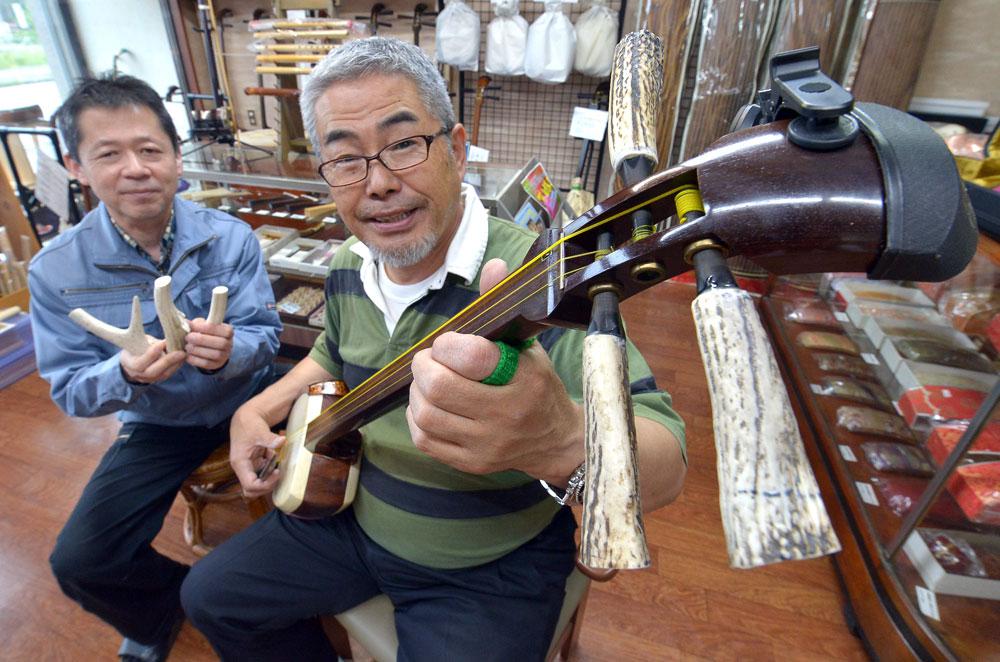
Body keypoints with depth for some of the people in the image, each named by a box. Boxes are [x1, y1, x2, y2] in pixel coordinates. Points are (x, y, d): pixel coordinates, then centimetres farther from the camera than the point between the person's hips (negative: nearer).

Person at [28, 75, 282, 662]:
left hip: (248, 399, 0)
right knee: (80, 563, -8)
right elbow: (71, 391, -8)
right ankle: (177, 599, 27)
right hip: (158, 423, 1)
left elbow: (266, 338, -13)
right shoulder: (55, 271, -11)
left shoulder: (232, 238, -13)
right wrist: (126, 374, -32)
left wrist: (228, 352, -37)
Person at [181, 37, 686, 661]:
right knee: (212, 596, 15)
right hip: (354, 519, 6)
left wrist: (563, 439, -58)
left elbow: (665, 467, -37)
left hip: (492, 569, -5)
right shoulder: (346, 268, -5)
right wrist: (258, 411, 3)